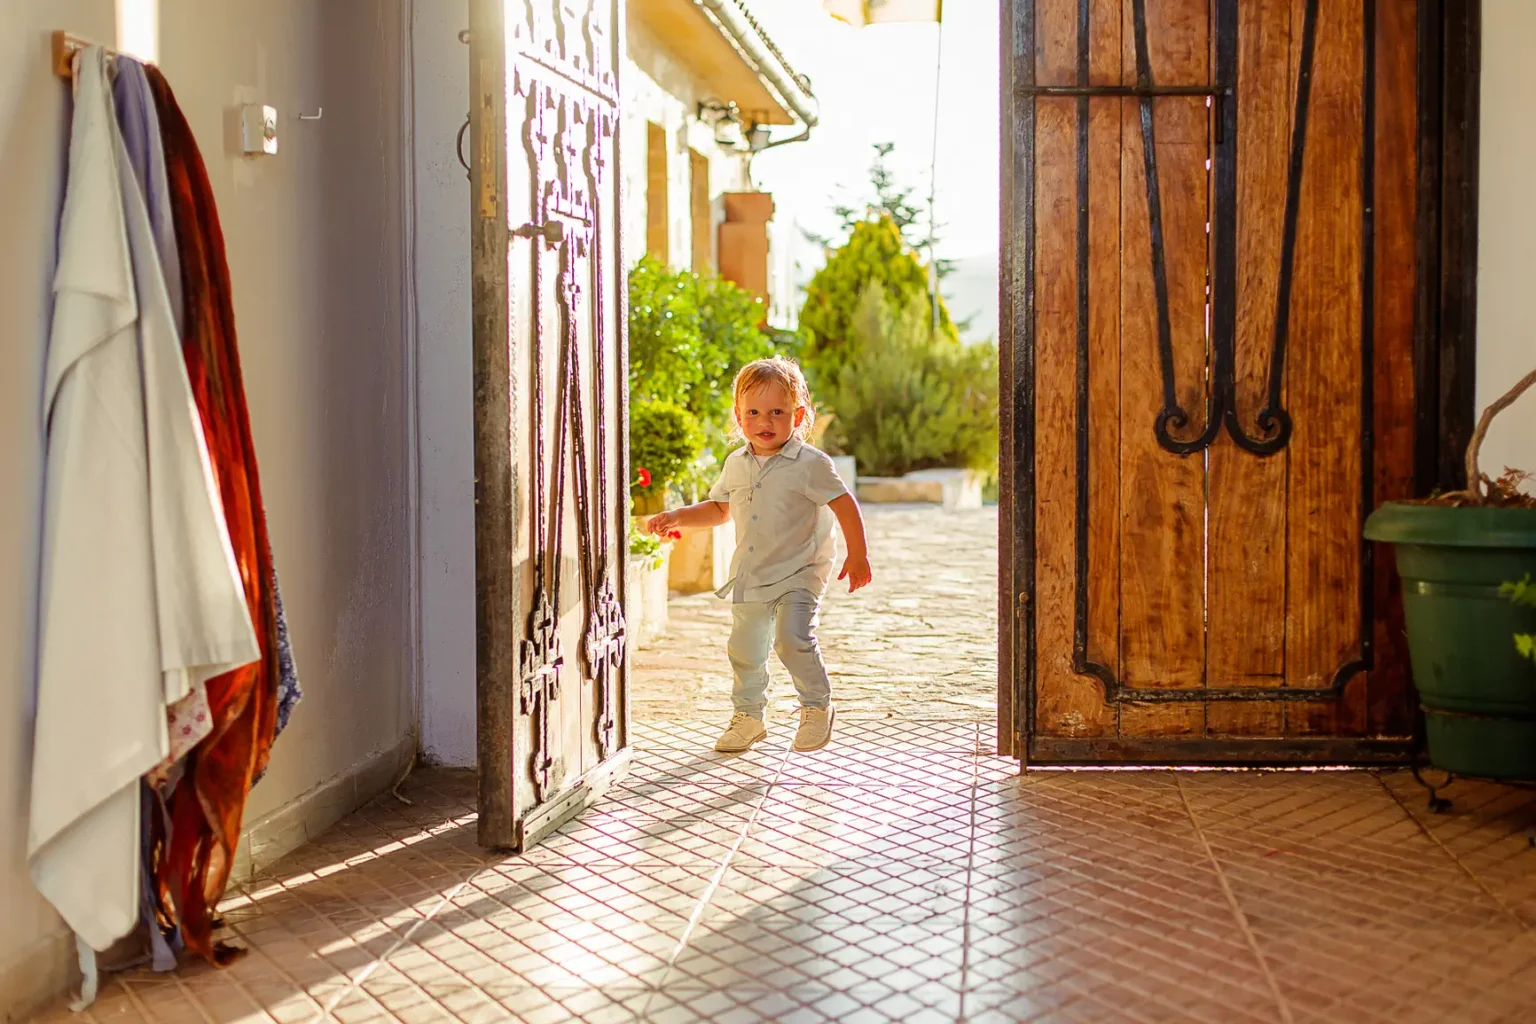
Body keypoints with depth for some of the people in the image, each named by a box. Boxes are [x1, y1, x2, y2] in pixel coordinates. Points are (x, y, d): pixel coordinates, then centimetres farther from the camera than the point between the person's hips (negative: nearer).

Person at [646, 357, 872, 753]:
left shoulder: (810, 464, -12)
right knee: (745, 649, 13)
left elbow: (845, 505, -10)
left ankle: (817, 706, 1)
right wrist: (677, 518, 7)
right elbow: (719, 509, 19)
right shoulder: (736, 464, 5)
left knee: (793, 638, -22)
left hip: (798, 573, -6)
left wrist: (858, 556, -14)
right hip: (749, 577, 6)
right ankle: (748, 717, 33)